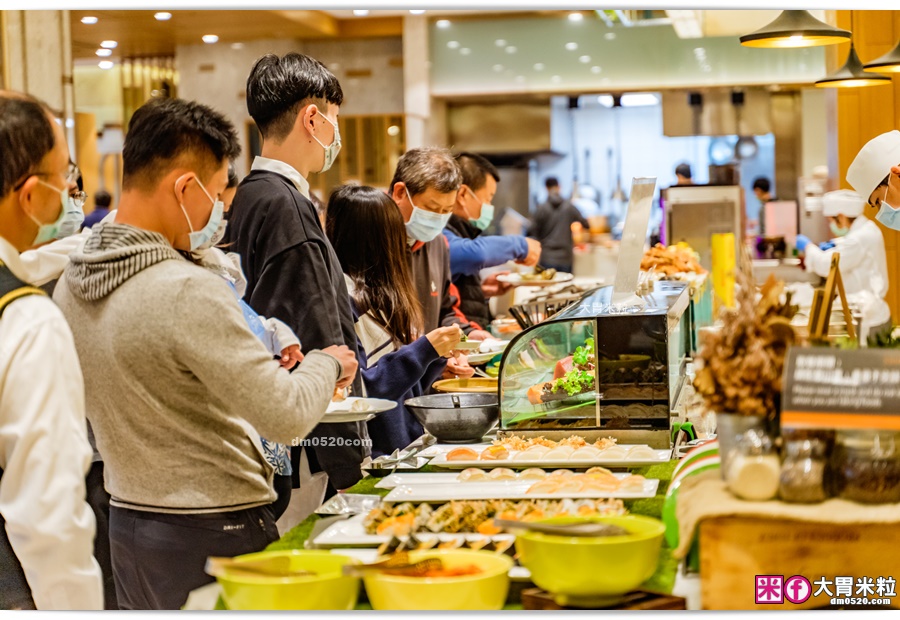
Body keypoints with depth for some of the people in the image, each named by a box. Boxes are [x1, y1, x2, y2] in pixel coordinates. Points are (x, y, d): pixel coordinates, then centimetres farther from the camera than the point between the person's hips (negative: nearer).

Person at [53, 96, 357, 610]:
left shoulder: (70, 284, 2)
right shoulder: (189, 293, -24)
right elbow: (289, 417, -23)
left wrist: (258, 366, 13)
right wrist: (327, 364, -3)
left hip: (127, 521, 8)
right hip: (214, 531, -8)